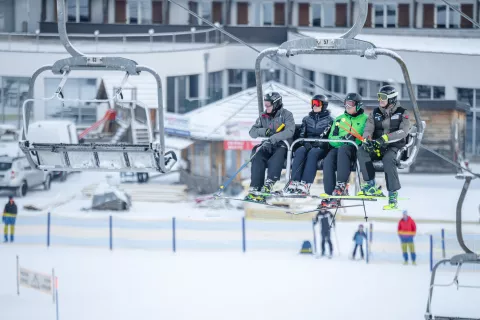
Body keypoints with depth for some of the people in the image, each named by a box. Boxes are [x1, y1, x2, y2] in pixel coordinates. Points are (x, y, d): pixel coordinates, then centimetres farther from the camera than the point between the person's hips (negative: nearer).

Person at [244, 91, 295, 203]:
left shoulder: (286, 115, -1)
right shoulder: (263, 116, 13)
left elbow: (290, 131, -18)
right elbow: (252, 132, 9)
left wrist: (273, 139, -30)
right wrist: (264, 131, -13)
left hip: (282, 145, -4)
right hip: (268, 146, 4)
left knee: (278, 154, -38)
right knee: (258, 157, -27)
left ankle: (269, 183, -45)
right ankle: (255, 189, -35)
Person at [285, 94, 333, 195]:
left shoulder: (329, 120, 8)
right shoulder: (307, 119, 20)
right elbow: (301, 135, 12)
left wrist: (317, 143, -17)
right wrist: (306, 143, -10)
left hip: (321, 148, -3)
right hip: (308, 146, 3)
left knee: (312, 153, -37)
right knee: (300, 151, -32)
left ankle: (305, 185, -50)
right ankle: (294, 182, -45)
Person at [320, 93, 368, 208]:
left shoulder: (364, 119, 11)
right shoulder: (339, 119, 24)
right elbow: (331, 138, 14)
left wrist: (353, 139, -20)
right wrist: (342, 139, -8)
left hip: (356, 150, -4)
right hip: (339, 147, 4)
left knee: (343, 150, -39)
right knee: (328, 161, -30)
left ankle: (341, 185, -45)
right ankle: (330, 195, -37)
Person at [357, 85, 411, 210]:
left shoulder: (402, 113, 1)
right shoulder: (375, 113, 13)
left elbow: (403, 132, -14)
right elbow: (368, 129, 1)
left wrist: (385, 138, -28)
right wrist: (367, 139, -24)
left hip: (395, 147, -4)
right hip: (377, 147, 4)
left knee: (388, 158, -38)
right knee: (362, 152, -27)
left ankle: (393, 194, -36)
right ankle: (371, 186, -28)